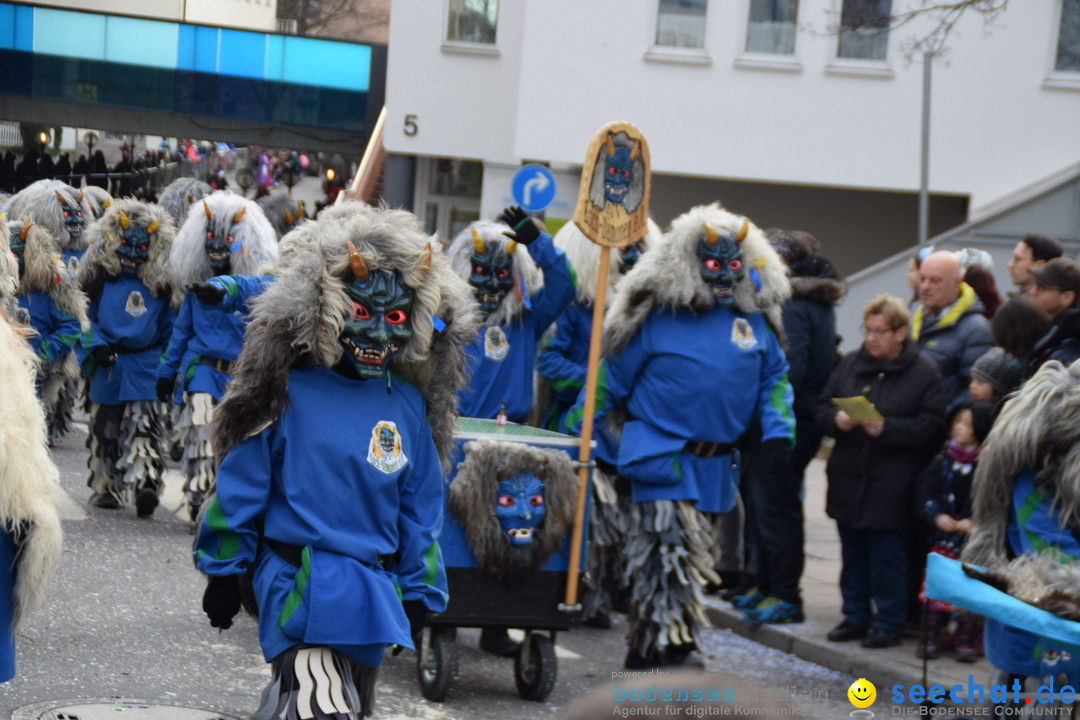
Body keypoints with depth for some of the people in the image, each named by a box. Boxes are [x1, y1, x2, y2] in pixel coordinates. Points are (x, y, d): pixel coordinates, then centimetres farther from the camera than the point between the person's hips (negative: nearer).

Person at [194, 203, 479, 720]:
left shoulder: (408, 405, 6)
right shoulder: (290, 392, -6)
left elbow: (420, 507, 13)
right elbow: (241, 483, 0)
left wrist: (419, 589, 13)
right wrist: (224, 569, 3)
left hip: (374, 590, 5)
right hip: (297, 580, -5)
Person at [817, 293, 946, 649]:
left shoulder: (924, 371, -5)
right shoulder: (850, 364, 10)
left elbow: (931, 426, -12)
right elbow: (822, 408, 13)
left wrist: (886, 428, -21)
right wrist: (836, 420, -9)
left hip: (891, 486, -5)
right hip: (848, 482, 5)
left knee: (886, 558, 0)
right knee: (853, 555, 14)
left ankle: (888, 622, 12)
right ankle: (856, 617, 25)